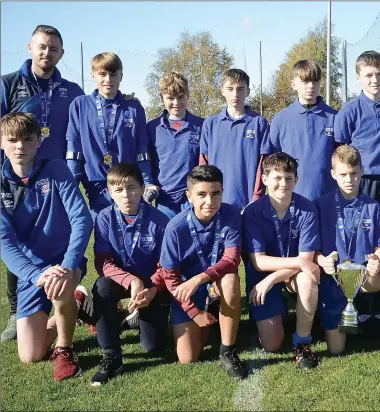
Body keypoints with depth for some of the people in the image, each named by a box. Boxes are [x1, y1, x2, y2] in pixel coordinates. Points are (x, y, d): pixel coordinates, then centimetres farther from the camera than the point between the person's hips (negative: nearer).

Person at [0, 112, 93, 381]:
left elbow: (82, 219, -19)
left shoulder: (56, 170, -12)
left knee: (60, 290, -39)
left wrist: (67, 266, -33)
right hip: (30, 270, 3)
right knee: (30, 356, -1)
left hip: (65, 259, -2)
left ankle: (64, 349, -8)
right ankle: (74, 305, 28)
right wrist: (36, 275, -31)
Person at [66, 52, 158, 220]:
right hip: (97, 189, 0)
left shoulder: (134, 107, 6)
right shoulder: (79, 106, 4)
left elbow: (142, 150, 6)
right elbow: (73, 149, 2)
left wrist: (148, 183, -2)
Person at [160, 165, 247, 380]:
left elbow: (231, 260, -25)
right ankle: (204, 324, 25)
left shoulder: (231, 214, -19)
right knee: (188, 359, -9)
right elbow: (170, 277, -12)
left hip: (219, 282, 0)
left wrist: (199, 279, -40)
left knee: (231, 279, -37)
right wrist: (194, 312, -16)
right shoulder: (176, 227, -20)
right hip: (186, 289, 0)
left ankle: (228, 351, -19)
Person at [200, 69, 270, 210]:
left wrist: (257, 196, -7)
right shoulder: (210, 123, 7)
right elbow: (203, 163, 7)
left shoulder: (259, 123, 2)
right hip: (217, 200, 2)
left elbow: (263, 162, 0)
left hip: (249, 201, -1)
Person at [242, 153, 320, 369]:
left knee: (308, 277, -38)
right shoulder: (253, 212, -19)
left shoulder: (307, 209, -18)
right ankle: (270, 317, 29)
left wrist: (271, 280, -30)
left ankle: (302, 341, -15)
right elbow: (257, 261, -21)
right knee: (272, 346, -8)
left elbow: (307, 259, -20)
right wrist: (299, 262, -32)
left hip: (295, 274, 1)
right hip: (263, 274, 0)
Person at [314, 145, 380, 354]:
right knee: (335, 349, -5)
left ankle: (357, 309, 2)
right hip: (332, 278, -2)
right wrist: (322, 261, -25)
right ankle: (339, 318, 30)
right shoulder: (321, 205, -5)